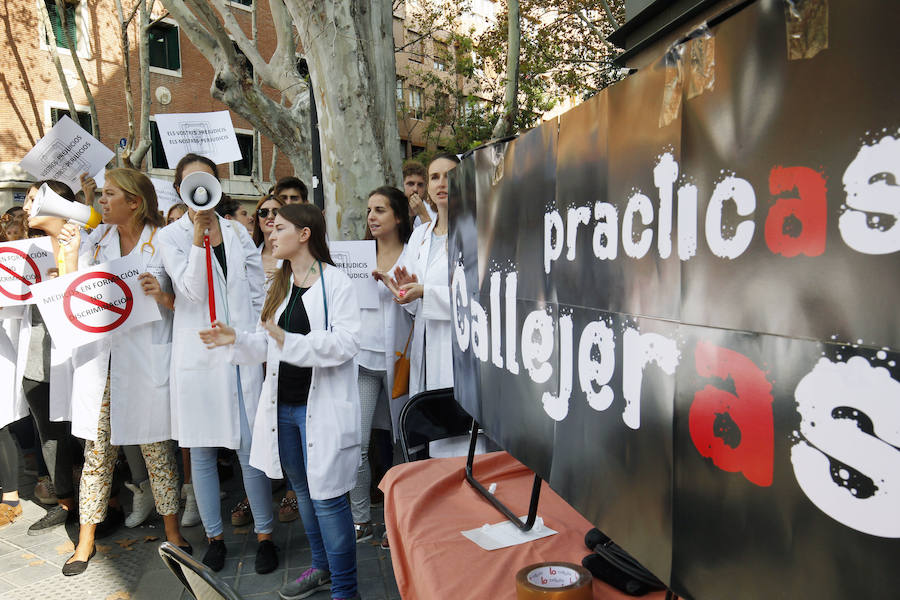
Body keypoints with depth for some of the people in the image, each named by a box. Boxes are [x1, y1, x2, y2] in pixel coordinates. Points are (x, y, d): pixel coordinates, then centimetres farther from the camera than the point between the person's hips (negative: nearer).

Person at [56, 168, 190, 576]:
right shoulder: (95, 240, 10)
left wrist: (163, 297, -21)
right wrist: (69, 252, 0)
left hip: (147, 360, -3)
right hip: (98, 357, 4)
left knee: (157, 449, 5)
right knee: (97, 452, 11)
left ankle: (172, 533, 22)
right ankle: (86, 540, 26)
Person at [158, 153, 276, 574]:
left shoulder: (238, 232, 9)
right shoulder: (171, 236, 3)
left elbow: (259, 293, 10)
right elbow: (192, 290, -12)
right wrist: (199, 232, -18)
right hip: (197, 354, 0)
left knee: (252, 449, 0)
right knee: (201, 452, 10)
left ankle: (265, 535, 17)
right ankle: (214, 536, 27)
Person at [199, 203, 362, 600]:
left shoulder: (335, 282, -11)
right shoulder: (280, 285, 14)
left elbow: (346, 342, -20)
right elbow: (270, 343, 18)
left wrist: (291, 342, -26)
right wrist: (237, 339, 2)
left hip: (321, 406, -8)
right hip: (283, 404, 8)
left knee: (327, 497, -3)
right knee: (302, 492, 19)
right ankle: (321, 568, 39)